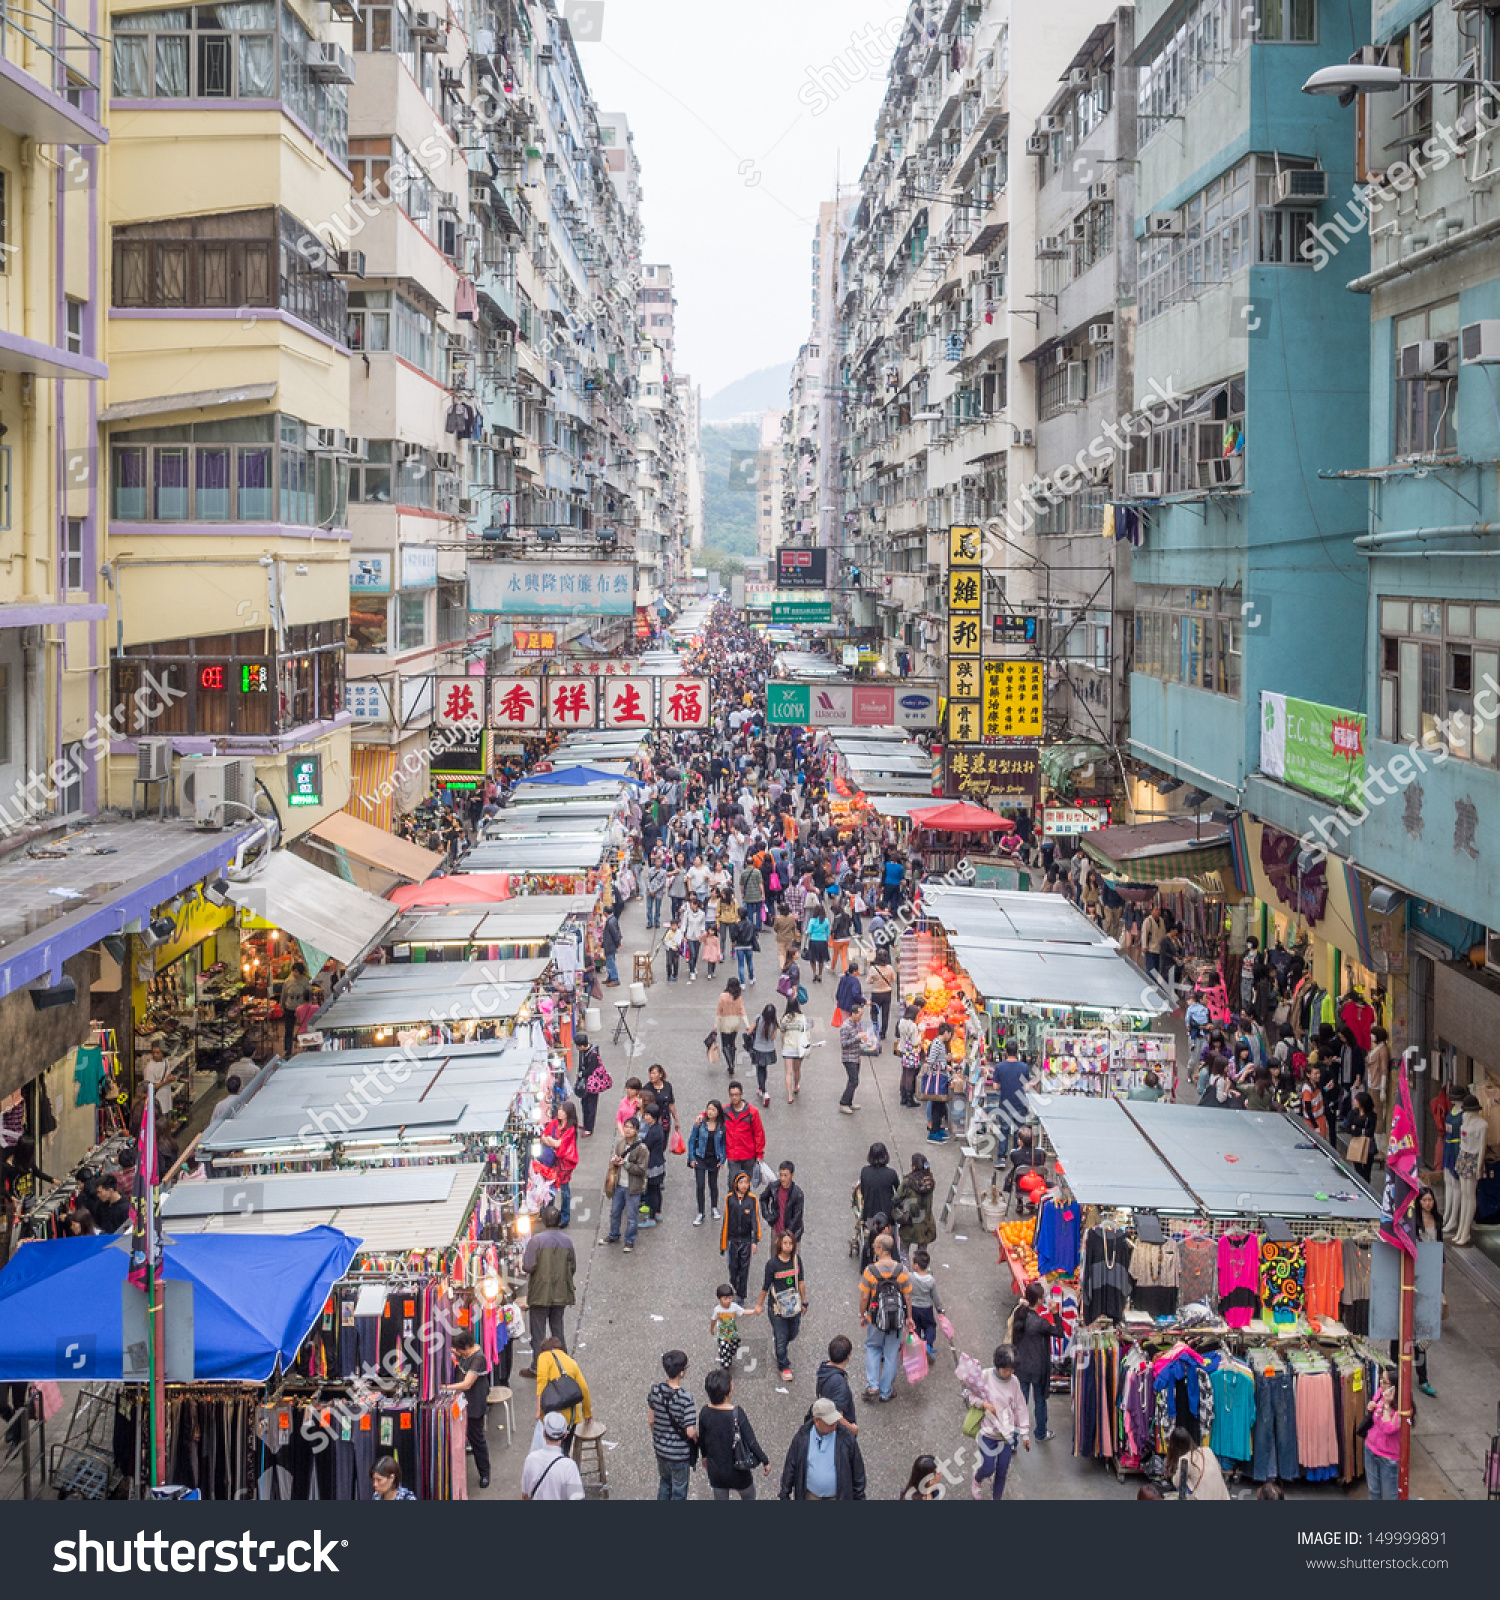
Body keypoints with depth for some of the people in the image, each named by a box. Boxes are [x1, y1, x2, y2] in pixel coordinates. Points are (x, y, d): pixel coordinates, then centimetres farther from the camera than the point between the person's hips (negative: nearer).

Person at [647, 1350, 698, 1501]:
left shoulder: (655, 1390, -12)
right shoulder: (685, 1398, -29)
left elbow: (651, 1420, 1)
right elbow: (690, 1432, -24)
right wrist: (696, 1438, -1)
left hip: (660, 1448, 6)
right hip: (680, 1454, -6)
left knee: (665, 1481, 29)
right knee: (679, 1490, 16)